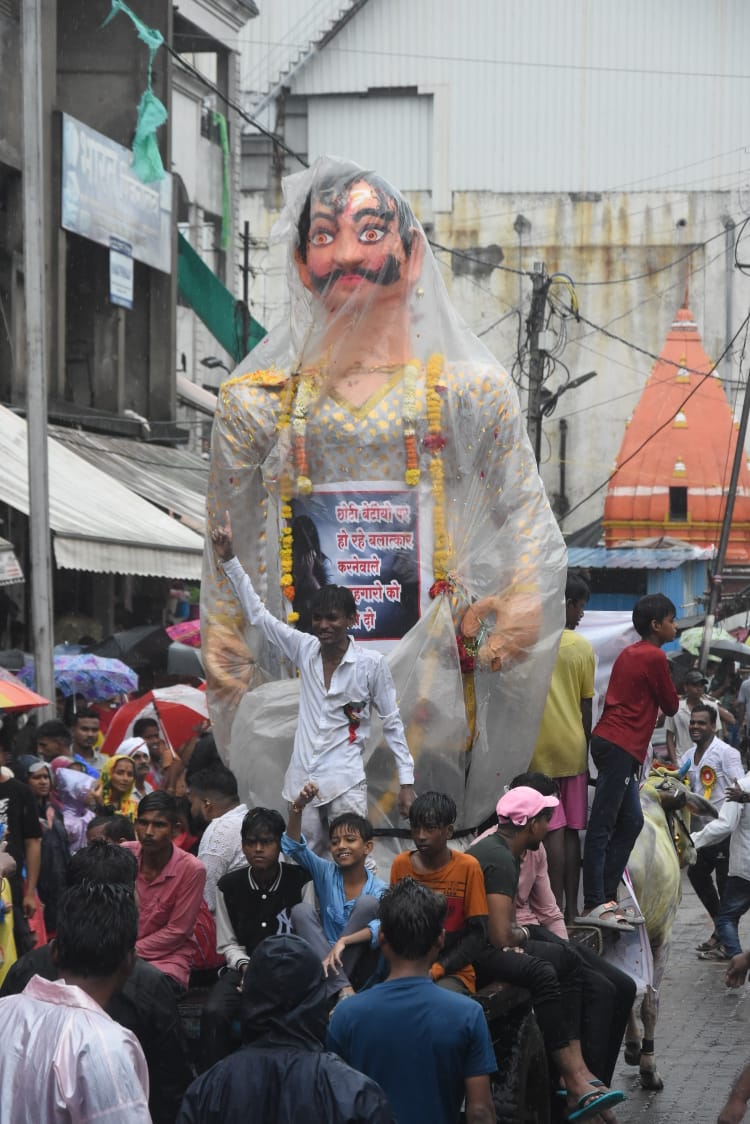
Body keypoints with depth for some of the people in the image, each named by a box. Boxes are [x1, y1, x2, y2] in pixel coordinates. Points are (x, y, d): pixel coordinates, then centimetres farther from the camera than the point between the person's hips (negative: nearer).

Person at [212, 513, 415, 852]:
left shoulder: (371, 663, -5)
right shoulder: (305, 650, 5)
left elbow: (392, 723, 1)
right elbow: (258, 614, 8)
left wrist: (406, 781, -2)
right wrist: (229, 559, 2)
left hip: (346, 783, -4)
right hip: (302, 779, 4)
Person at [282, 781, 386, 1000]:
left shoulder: (378, 889, -7)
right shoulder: (326, 873, 2)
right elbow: (294, 847, -13)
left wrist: (343, 942, -40)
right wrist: (297, 809, -30)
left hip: (358, 963, -3)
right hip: (323, 959, 3)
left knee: (368, 903, -22)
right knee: (302, 910, -22)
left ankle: (331, 985, -25)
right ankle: (342, 989, -34)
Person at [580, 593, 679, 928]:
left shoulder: (628, 654, 19)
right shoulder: (655, 657, -8)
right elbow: (671, 706, 0)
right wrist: (671, 696, 18)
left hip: (611, 743, 10)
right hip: (622, 746, -10)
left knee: (630, 821, 14)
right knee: (602, 825, -11)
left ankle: (607, 899, 13)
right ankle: (594, 905, -14)